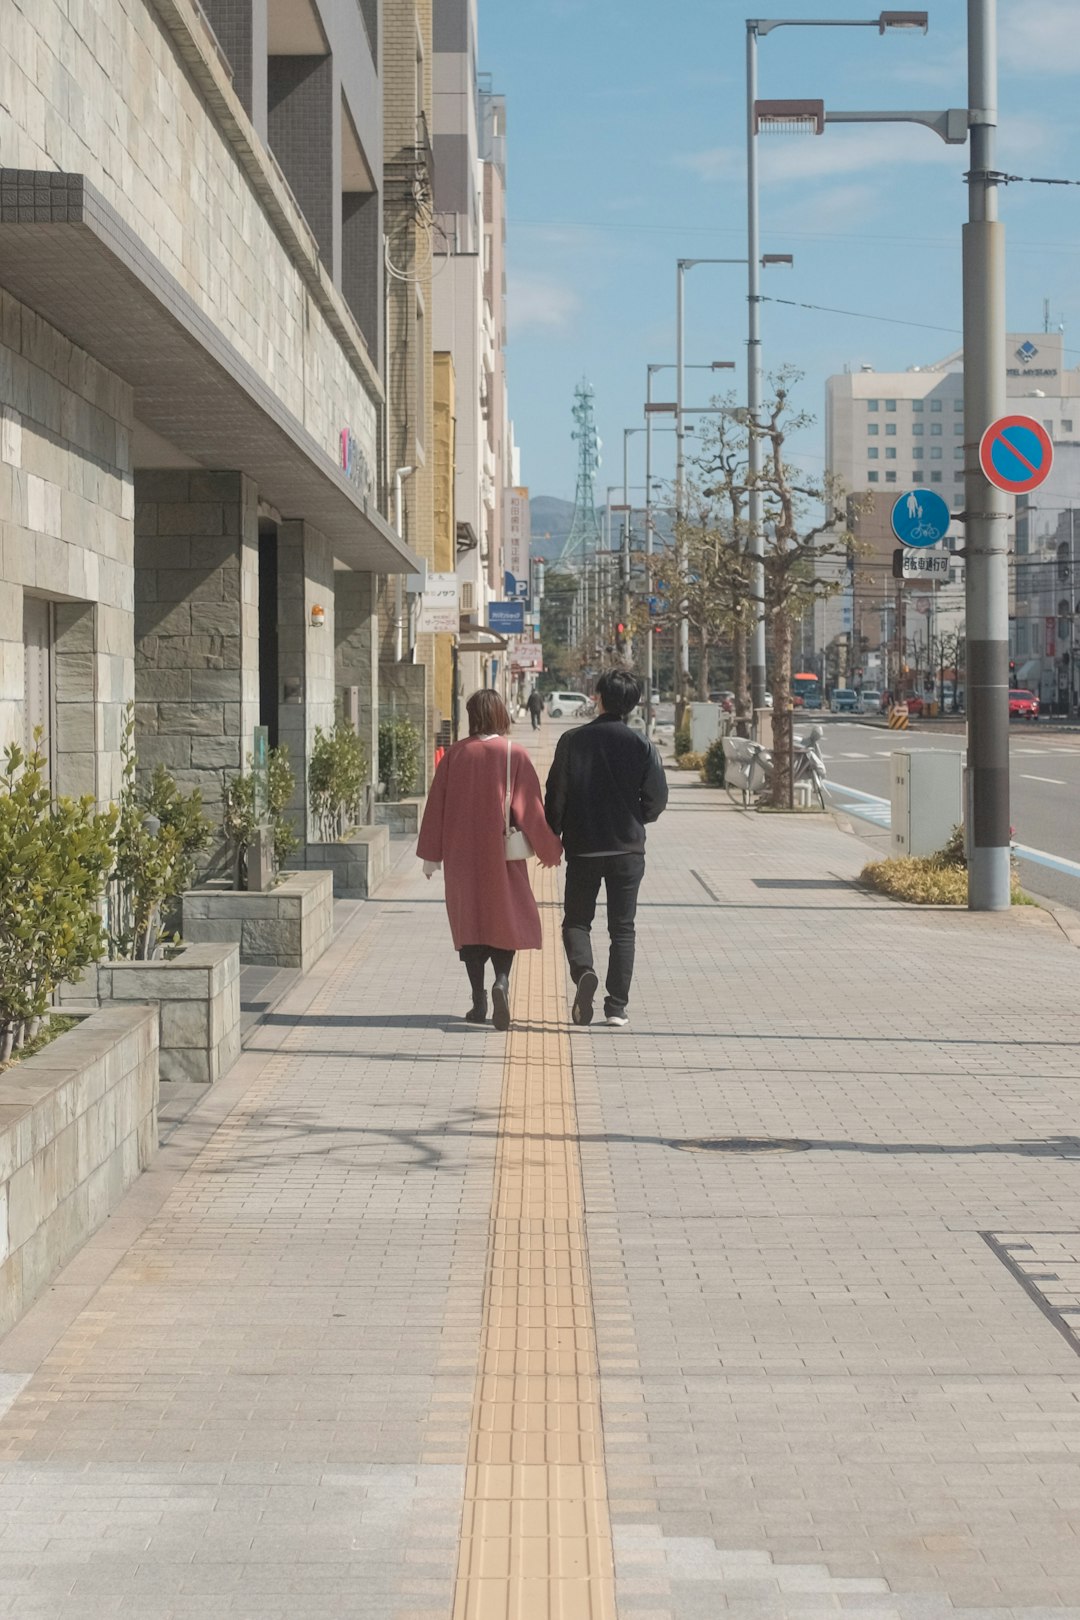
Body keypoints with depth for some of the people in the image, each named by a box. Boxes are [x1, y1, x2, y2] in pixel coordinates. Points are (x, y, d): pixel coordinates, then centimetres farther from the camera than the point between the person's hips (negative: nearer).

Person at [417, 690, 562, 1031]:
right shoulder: (514, 756, -6)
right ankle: (501, 982, -16)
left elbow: (437, 804, -1)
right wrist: (549, 849, 6)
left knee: (469, 921, 10)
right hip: (501, 853, -1)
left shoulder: (455, 754, -3)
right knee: (507, 920, 9)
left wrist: (431, 855, 6)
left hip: (462, 853, 1)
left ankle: (478, 1000, 7)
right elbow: (531, 807, -5)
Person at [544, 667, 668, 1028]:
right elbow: (656, 799, -3)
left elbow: (556, 796, -3)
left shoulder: (572, 741, -5)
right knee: (622, 928, 9)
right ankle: (617, 1006, 5)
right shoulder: (641, 745, -4)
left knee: (576, 921, 12)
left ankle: (583, 971, -17)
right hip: (627, 849, 0)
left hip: (582, 848, 0)